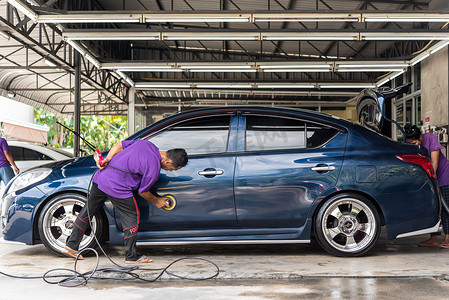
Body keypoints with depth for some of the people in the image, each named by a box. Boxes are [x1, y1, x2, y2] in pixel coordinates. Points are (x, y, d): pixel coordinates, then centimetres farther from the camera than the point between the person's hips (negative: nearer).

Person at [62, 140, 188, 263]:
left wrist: (107, 159, 3)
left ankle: (71, 246, 29)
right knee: (132, 217, 7)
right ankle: (131, 256, 15)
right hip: (117, 188, -9)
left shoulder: (147, 144, 7)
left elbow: (119, 145, 11)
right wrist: (156, 201, 16)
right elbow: (142, 192, -1)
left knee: (87, 211, 19)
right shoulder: (154, 168, -15)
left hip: (100, 176, 9)